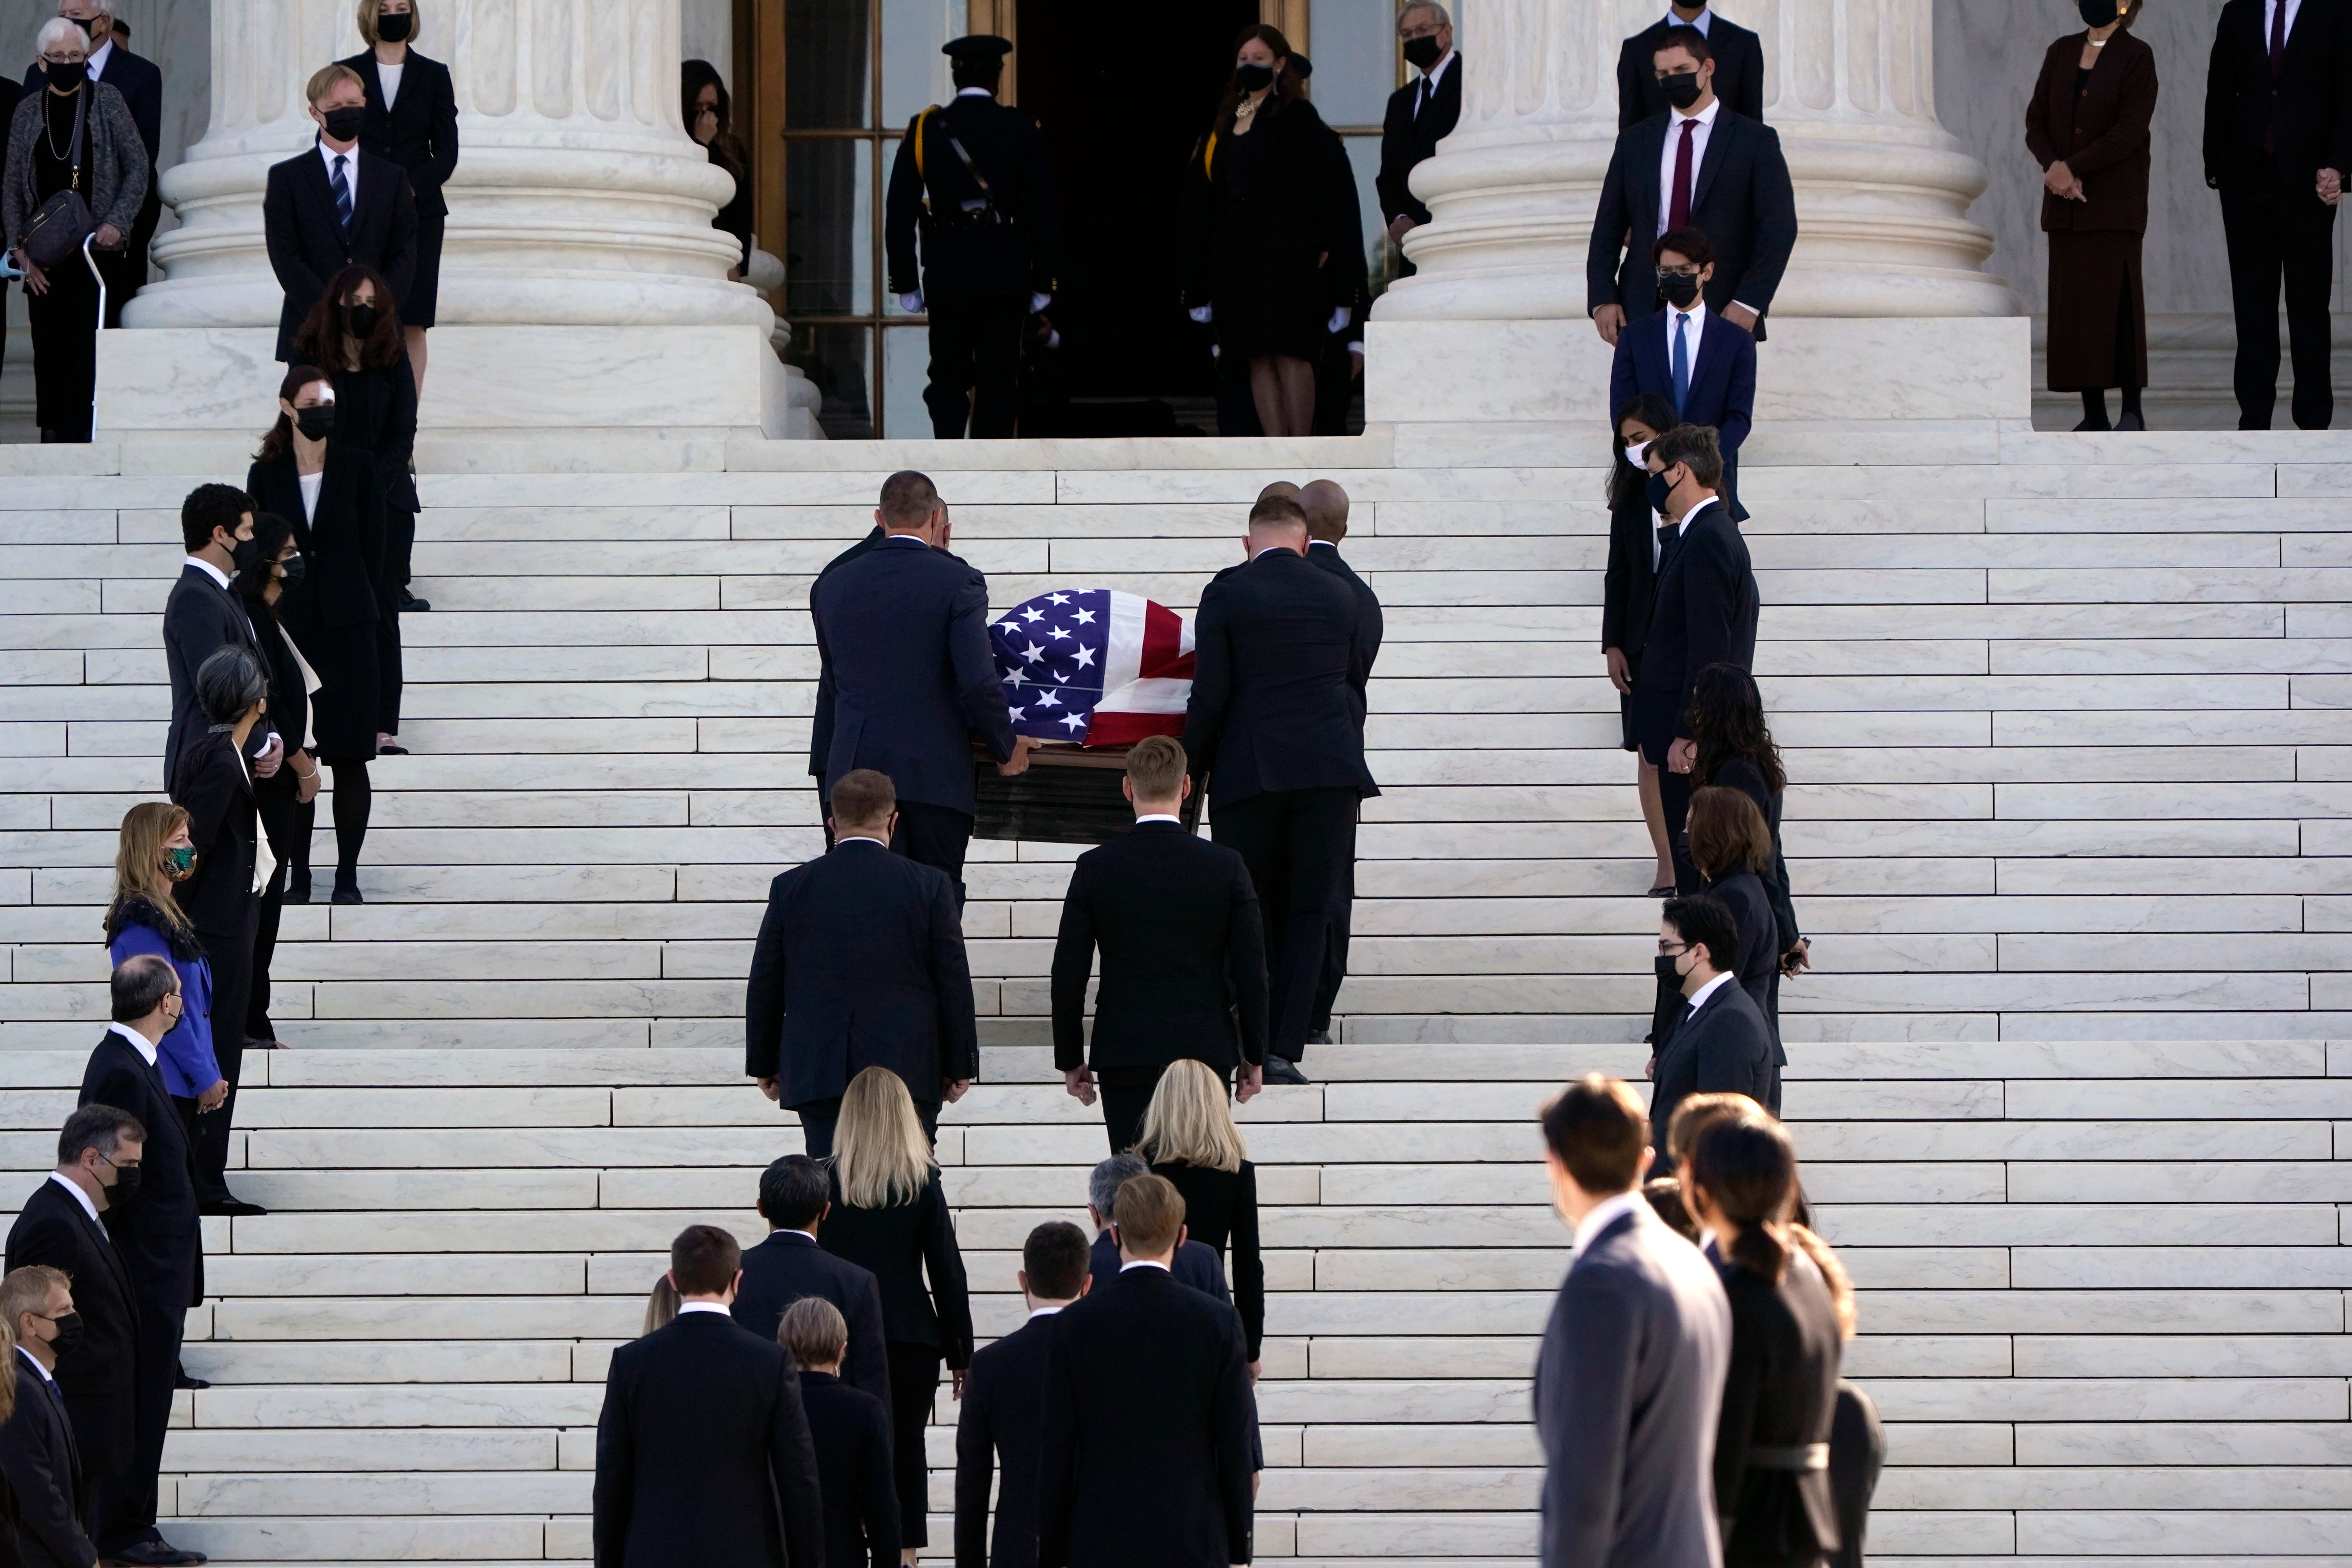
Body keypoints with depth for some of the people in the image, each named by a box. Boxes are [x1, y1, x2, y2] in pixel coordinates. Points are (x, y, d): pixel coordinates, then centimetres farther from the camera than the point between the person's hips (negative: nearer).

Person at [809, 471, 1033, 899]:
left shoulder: (831, 586, 8)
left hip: (855, 769, 3)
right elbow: (979, 682, -13)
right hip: (935, 775, -2)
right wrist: (1006, 750, 2)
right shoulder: (958, 583, -5)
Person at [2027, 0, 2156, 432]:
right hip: (2066, 203, 5)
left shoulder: (2136, 57, -3)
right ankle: (2093, 414, 3)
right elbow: (2036, 121, 9)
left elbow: (2130, 130, -12)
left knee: (2116, 299, -10)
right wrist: (2054, 167, -9)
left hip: (2115, 201, -5)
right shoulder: (2061, 53, 13)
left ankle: (2132, 409, -5)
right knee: (2073, 306, 1)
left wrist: (2072, 167, -15)